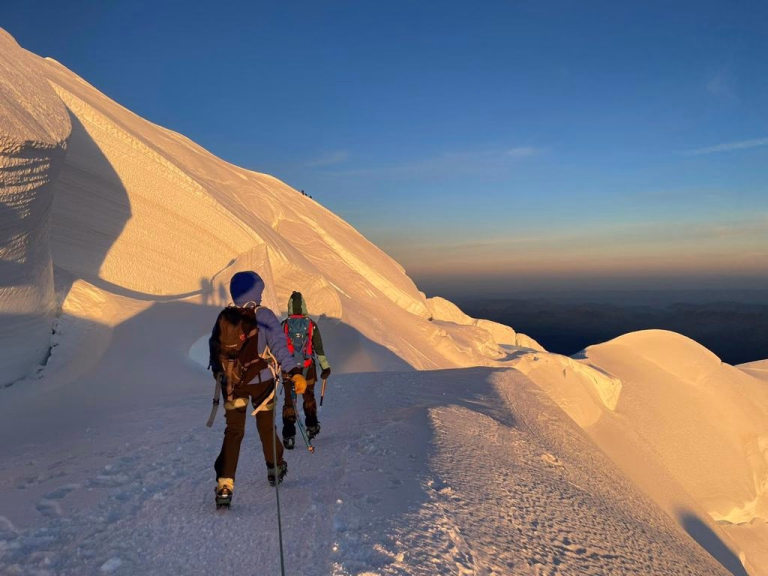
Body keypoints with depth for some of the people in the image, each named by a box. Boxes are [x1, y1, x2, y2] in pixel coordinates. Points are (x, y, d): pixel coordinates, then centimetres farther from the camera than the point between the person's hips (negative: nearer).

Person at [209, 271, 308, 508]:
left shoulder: (223, 317, 0)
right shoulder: (264, 315, -11)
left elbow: (214, 348, 10)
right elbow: (279, 346, -18)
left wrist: (219, 374, 25)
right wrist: (294, 372, -19)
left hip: (231, 382, 2)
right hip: (261, 381, -2)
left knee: (233, 432, 7)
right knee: (266, 426, 17)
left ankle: (224, 484, -2)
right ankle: (275, 469, 35)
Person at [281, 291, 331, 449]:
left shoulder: (284, 325, -7)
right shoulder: (311, 324, -6)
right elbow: (319, 348, -4)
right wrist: (325, 367, 3)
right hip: (308, 368, 1)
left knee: (289, 400, 6)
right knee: (309, 397, 22)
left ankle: (289, 435, 2)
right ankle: (311, 426, 31)